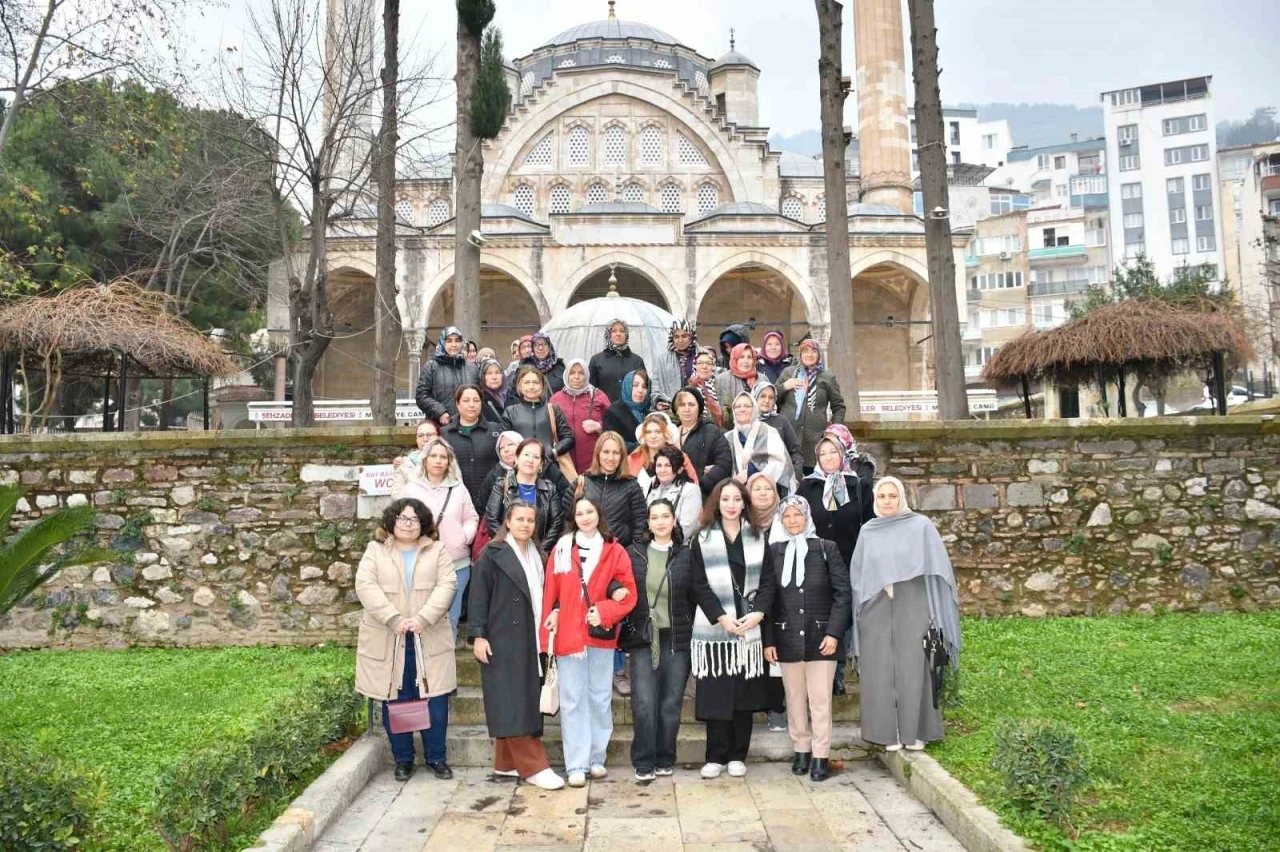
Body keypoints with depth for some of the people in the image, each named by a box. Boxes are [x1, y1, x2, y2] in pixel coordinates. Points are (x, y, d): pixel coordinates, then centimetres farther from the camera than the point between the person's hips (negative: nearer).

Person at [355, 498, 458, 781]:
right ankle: (402, 760, 21)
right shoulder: (375, 550, 6)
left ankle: (437, 757, 18)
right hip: (388, 641, 0)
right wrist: (394, 619, -18)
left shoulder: (437, 551, 8)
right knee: (395, 702, 6)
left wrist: (423, 618, -18)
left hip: (429, 640, 0)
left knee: (435, 701, 2)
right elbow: (365, 586, -7)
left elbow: (447, 585, -4)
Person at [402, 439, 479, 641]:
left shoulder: (459, 488, 8)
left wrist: (465, 536, -8)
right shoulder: (411, 489, 3)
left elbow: (471, 518, 10)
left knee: (450, 618, 10)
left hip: (457, 564, 2)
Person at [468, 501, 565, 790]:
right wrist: (478, 635, -15)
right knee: (512, 703, -7)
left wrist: (543, 636, 11)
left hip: (531, 641, 7)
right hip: (503, 641, -6)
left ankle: (507, 763, 17)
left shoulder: (537, 555, 14)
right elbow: (478, 597, -8)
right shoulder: (492, 555, -4)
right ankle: (533, 766, -4)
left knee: (527, 701, 8)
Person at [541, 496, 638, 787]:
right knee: (572, 700, 2)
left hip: (602, 635, 1)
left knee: (600, 698, 10)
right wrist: (548, 626, -6)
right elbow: (550, 592, 1)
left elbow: (629, 594, -1)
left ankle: (596, 758, 23)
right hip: (568, 635, -1)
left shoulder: (615, 551, 2)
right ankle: (576, 764, 7)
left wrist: (603, 612, -15)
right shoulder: (561, 549, 2)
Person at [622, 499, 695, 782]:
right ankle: (644, 763, 7)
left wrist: (691, 631, 1)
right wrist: (628, 627, 0)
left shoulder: (686, 556, 3)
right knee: (644, 703, -5)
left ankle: (665, 760, 20)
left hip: (676, 639, 0)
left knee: (671, 703, 6)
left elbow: (694, 598, 5)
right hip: (642, 639, 0)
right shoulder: (634, 554, 5)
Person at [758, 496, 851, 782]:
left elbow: (842, 593, -1)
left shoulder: (827, 549, 0)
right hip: (787, 638, 2)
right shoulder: (773, 552, 3)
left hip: (820, 637, -2)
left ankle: (820, 756, 9)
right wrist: (767, 640, 0)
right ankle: (801, 750, 23)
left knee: (820, 700, 0)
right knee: (795, 699, 10)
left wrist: (834, 632, -9)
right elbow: (765, 598, 4)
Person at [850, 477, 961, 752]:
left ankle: (915, 732, 10)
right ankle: (889, 732, 10)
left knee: (913, 669, -1)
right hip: (877, 613, 3)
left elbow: (936, 568, -1)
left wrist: (935, 613, -6)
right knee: (881, 671, 2)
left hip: (912, 610, -2)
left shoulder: (921, 526, 1)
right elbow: (857, 575, 13)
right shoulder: (868, 531, 10)